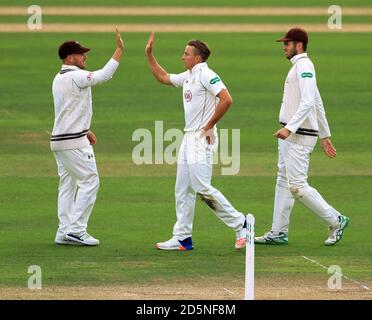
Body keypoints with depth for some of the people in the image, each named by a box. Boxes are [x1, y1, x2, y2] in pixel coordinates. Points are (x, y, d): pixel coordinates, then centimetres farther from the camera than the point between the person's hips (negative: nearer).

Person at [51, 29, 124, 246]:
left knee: (67, 184, 11)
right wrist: (119, 50, -17)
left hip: (59, 139, 10)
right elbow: (105, 75, -22)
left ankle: (64, 232, 9)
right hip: (74, 142, -10)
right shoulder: (76, 77, -15)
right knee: (89, 181, -6)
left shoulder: (59, 79, 15)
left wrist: (85, 130, 24)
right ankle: (76, 230, -10)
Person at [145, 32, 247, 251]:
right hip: (189, 138, 10)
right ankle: (183, 238, 11)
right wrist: (149, 53, 24)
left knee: (202, 187, -14)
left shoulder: (207, 75, -13)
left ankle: (239, 222, -5)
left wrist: (209, 126, -18)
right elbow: (163, 77, 31)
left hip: (202, 138, -10)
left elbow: (226, 100, -25)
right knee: (183, 189, 9)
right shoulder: (188, 77, 16)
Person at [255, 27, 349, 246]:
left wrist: (290, 127, -33)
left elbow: (308, 103, -25)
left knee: (297, 186, -11)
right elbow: (318, 105, 23)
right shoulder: (299, 67, 19)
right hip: (290, 134, 11)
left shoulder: (303, 66, -14)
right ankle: (279, 232, 14)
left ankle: (335, 221, -2)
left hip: (300, 135, -11)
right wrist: (325, 135, 25)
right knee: (284, 181, 11)